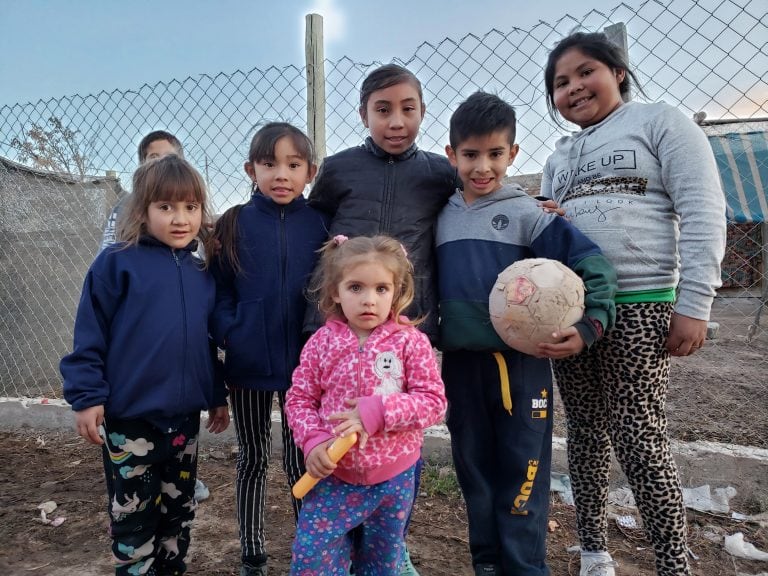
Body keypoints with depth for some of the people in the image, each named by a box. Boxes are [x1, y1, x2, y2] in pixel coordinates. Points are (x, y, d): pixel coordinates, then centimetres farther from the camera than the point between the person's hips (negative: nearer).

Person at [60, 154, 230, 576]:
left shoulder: (201, 272, 5)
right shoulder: (116, 263, -10)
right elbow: (89, 335, -9)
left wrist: (217, 395, 13)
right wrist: (87, 396, -12)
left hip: (185, 417, 5)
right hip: (129, 418, -5)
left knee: (179, 510, 20)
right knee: (134, 515, 11)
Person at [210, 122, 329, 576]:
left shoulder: (322, 224, -3)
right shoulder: (233, 224, -2)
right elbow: (218, 289, 1)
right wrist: (228, 333, -12)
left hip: (304, 363, -1)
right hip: (248, 364, 1)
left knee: (301, 461, 11)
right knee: (253, 459, 16)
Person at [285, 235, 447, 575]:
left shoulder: (410, 342, -12)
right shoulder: (322, 342, -7)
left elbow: (434, 401, -14)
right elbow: (299, 398, -1)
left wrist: (378, 411, -25)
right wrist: (313, 441, -17)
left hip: (393, 478, 0)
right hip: (333, 474, 1)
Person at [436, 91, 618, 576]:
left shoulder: (526, 213, -5)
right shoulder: (442, 217, 8)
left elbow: (593, 265, -7)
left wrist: (590, 326, -18)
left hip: (519, 359, -4)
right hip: (460, 361, 5)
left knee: (521, 470, 4)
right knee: (474, 467, 14)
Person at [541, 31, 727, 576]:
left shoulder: (660, 121, 3)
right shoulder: (558, 159, 19)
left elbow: (703, 212, -6)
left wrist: (694, 304, -13)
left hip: (640, 305, -5)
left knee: (638, 437, -6)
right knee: (586, 431, 11)